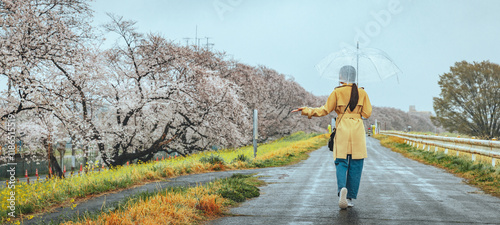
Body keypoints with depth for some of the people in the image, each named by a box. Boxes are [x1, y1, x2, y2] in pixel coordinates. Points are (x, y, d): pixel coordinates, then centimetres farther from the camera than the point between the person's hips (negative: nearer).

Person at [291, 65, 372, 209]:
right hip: (358, 130, 1)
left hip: (342, 128, -1)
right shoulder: (362, 93, 4)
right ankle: (350, 197, 7)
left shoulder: (337, 92, -2)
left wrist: (306, 111, 7)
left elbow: (325, 110, -1)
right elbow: (367, 113, 4)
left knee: (341, 162, 4)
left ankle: (342, 188, -23)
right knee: (355, 164, 7)